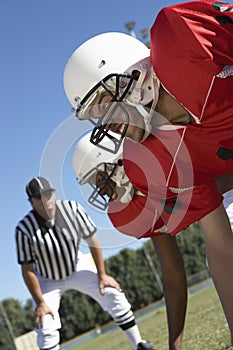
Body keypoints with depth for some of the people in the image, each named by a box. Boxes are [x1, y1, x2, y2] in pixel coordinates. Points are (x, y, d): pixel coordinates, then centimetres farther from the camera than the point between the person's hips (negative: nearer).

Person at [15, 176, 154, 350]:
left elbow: (92, 240, -11)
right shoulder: (25, 229, -28)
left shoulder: (72, 208, -23)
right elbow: (28, 270, -19)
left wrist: (101, 275, -7)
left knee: (113, 294, -10)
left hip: (78, 267, 2)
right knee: (46, 328, -12)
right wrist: (40, 303, -17)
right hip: (47, 280, -2)